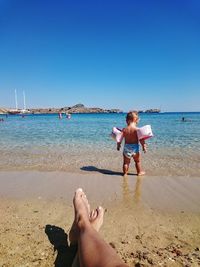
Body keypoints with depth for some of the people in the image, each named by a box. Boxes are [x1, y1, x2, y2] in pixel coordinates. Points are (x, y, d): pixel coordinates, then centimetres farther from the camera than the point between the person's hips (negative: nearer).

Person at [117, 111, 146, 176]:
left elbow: (120, 138, 1)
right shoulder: (137, 129, -12)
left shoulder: (124, 129, -4)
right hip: (135, 147, -2)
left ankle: (125, 173, 23)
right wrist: (144, 146, -3)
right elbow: (141, 139, -12)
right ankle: (139, 172, 33)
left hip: (126, 147, 2)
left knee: (126, 162, 14)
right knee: (137, 161, 19)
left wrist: (118, 145, 13)